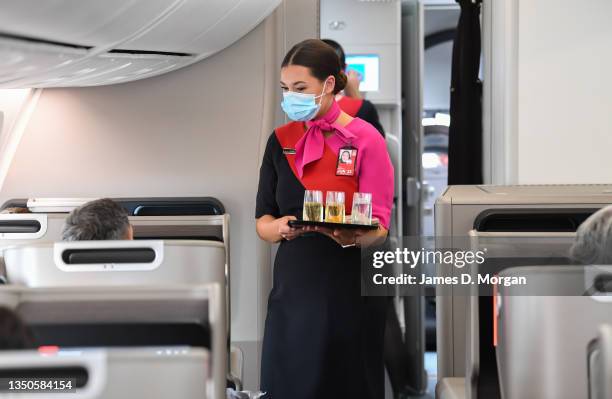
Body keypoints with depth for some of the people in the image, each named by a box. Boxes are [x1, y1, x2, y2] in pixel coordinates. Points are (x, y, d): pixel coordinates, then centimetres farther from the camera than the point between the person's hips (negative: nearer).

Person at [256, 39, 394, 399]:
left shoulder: (365, 139, -3)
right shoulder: (281, 140, 10)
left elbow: (379, 227, -8)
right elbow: (262, 221, 9)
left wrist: (350, 236, -30)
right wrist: (280, 227, -15)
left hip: (350, 287, -3)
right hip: (293, 284, 4)